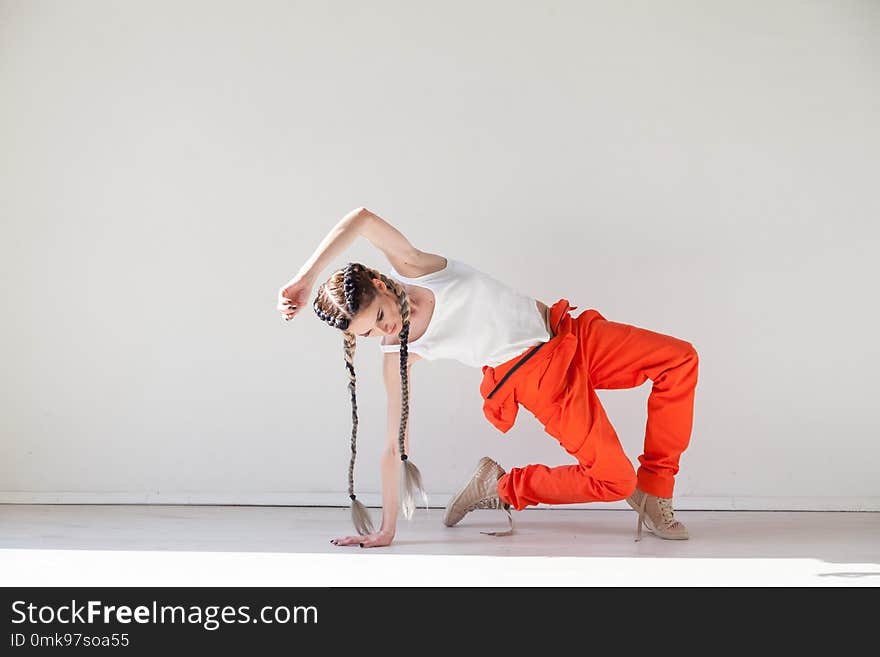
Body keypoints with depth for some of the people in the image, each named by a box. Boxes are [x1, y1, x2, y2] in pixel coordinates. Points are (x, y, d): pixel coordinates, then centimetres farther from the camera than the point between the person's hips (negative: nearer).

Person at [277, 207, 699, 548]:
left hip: (567, 332, 3)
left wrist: (305, 278, -30)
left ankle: (652, 492, 2)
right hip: (535, 373, -3)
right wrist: (386, 530, -11)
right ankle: (501, 487, 5)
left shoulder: (409, 267, -13)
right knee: (612, 479, -17)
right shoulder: (397, 356, -14)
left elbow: (365, 219, -27)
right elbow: (395, 447, -11)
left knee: (680, 359, -10)